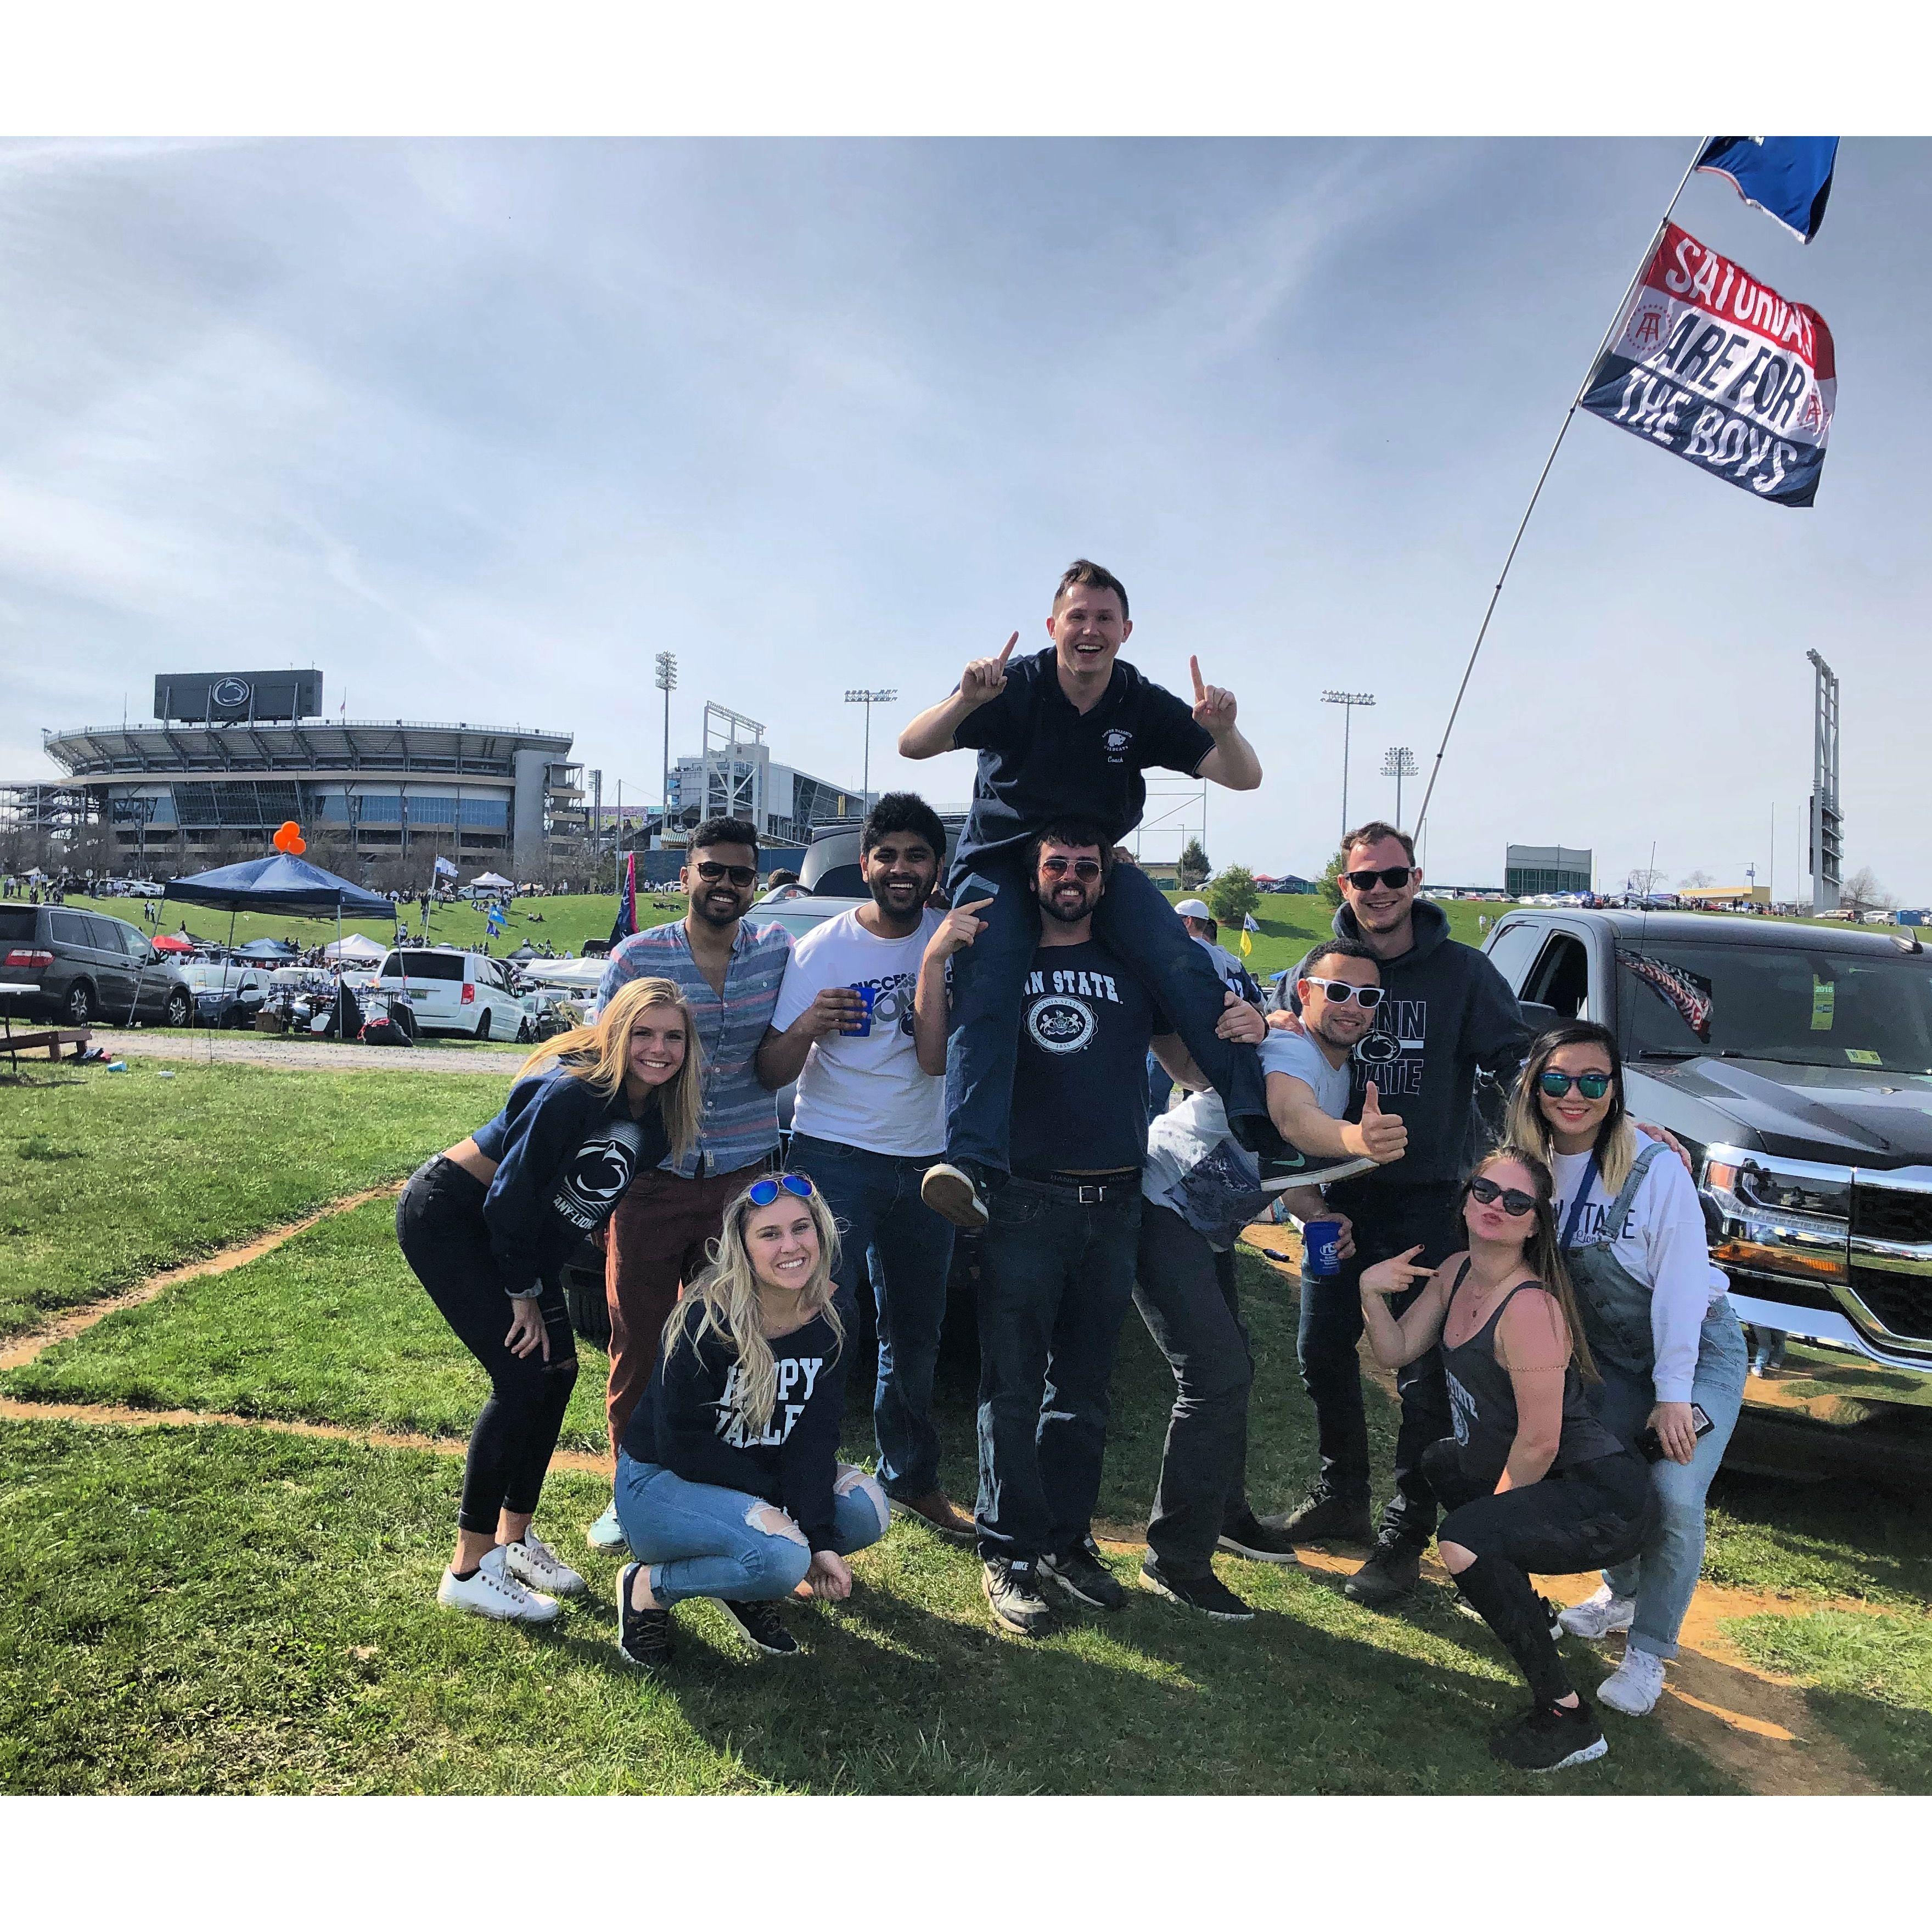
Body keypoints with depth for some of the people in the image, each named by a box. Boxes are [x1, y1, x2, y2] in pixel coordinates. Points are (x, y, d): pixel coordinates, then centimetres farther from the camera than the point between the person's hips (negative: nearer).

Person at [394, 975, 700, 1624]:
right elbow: (511, 1195, -26)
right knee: (521, 1377, -14)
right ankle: (468, 1571, -1)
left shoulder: (658, 1115, -5)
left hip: (521, 1235, 9)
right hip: (446, 1216, -8)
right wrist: (524, 1294, -15)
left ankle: (514, 1537, 24)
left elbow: (617, 1200, 7)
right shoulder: (571, 1091, -30)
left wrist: (540, 1285, 5)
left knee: (558, 1369, 7)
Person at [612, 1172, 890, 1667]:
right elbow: (681, 1446, -20)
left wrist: (822, 1541, -21)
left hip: (763, 1478, 6)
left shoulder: (832, 1312, -10)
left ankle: (746, 1588, 7)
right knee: (783, 1558, -29)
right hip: (660, 1480, -6)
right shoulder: (706, 1319, -26)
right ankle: (647, 1587, -4)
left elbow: (814, 1436, -10)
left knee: (867, 1510, -16)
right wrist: (779, 1494, -18)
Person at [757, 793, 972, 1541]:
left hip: (925, 1159, 3)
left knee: (916, 1333, 15)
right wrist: (804, 1029, -26)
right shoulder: (821, 949, -6)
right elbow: (770, 1074, -6)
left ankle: (911, 1477, 32)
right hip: (835, 1156, -3)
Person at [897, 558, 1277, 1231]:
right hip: (1001, 860, -2)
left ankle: (1261, 1119, -20)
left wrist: (1223, 730, -31)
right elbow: (912, 746, -19)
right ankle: (969, 1163, -34)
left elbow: (1244, 778, -8)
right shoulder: (1015, 687, -10)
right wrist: (965, 702, -39)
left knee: (1185, 965, -22)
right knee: (985, 996, -25)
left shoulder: (1144, 705, -4)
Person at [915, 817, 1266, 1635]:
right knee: (1012, 1388, -2)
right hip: (1023, 1202, -3)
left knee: (1083, 1386, 12)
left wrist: (1240, 1035, -6)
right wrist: (934, 958, -14)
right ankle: (1009, 1552, 9)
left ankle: (1068, 1540, 25)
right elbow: (934, 1057, -2)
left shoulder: (1137, 966, 11)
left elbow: (1191, 1071, 15)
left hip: (1113, 1204, 3)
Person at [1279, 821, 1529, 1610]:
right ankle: (1339, 1499, 33)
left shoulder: (1462, 971, -4)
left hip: (1428, 1203, -3)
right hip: (1338, 1193, 4)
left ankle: (1405, 1535, 16)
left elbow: (1517, 1064, -2)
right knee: (1322, 1352, 13)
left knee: (1425, 1374, 2)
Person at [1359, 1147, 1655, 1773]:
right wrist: (1371, 1291, -11)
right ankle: (1528, 1610, 40)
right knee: (1442, 1461, 30)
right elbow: (1396, 1353, 7)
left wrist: (1492, 1511, -9)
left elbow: (1539, 1443, -24)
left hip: (1603, 1499, -10)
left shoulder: (1529, 1308, -26)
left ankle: (1568, 1718, -13)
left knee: (1463, 1543, -28)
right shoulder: (1455, 1273, 1)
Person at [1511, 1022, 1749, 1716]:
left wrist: (1673, 1395, -20)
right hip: (1612, 1356, 5)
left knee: (1674, 1494, -18)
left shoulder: (1655, 1169, -25)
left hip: (1698, 1351, -5)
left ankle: (1649, 1652, 3)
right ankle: (1622, 1595, 32)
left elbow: (1681, 1286, -22)